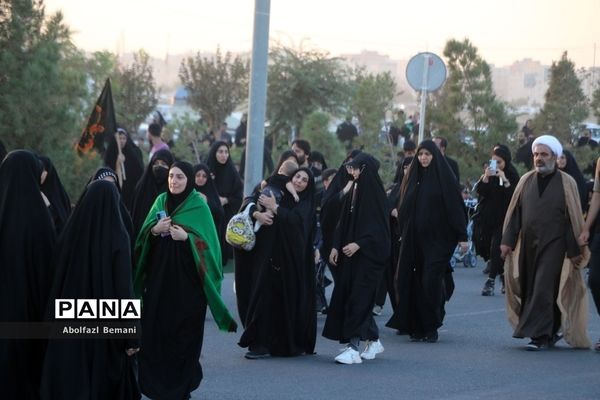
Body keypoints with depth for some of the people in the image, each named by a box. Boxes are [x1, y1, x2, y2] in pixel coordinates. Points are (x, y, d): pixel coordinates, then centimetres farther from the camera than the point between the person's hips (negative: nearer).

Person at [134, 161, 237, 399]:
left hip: (187, 280, -4)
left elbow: (208, 242, -8)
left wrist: (186, 237, -22)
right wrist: (154, 230, -11)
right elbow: (144, 235, 9)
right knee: (154, 328, 0)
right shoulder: (161, 201, 10)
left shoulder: (199, 206, -3)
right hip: (159, 276, 4)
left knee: (184, 333, -1)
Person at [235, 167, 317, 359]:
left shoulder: (305, 204, 7)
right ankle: (260, 343, -1)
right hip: (267, 256, 1)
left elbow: (296, 221, -14)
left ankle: (294, 343, 10)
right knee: (264, 296, -4)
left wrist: (275, 208, -18)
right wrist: (257, 214, -20)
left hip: (291, 260, -1)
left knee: (289, 299, 0)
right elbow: (249, 201, -1)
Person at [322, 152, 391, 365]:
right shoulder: (353, 191, 11)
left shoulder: (376, 194, -10)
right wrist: (336, 246, 6)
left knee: (358, 299, -11)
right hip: (350, 253, 8)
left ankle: (353, 347, -12)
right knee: (346, 296, 7)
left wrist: (359, 244, -21)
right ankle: (373, 341, 20)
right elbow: (344, 221, 14)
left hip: (368, 255, -8)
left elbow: (380, 228, -14)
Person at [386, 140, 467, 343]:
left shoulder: (444, 177, -2)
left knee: (431, 281, -10)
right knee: (415, 282, 0)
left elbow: (455, 206, -5)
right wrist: (403, 233, 11)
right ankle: (416, 326, 7)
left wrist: (462, 236, -10)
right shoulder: (412, 177, 11)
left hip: (437, 239, -4)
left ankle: (431, 327, -1)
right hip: (413, 239, 4)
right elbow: (403, 207, 15)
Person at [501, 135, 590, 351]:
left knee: (543, 290, -10)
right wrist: (507, 240, 4)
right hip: (528, 245, 4)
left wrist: (574, 251, -7)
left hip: (553, 246, -4)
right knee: (530, 290, 7)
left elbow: (573, 218, -4)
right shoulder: (526, 180, 8)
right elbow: (515, 212, 10)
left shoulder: (566, 183, -3)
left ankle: (540, 335, -5)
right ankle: (549, 333, 21)